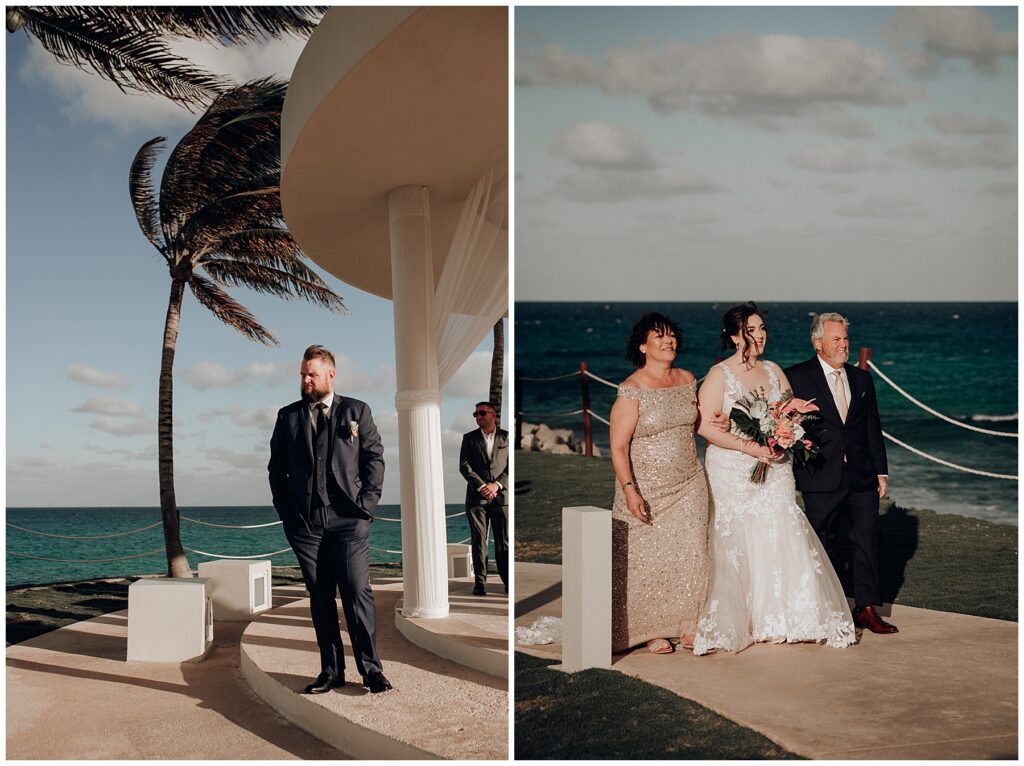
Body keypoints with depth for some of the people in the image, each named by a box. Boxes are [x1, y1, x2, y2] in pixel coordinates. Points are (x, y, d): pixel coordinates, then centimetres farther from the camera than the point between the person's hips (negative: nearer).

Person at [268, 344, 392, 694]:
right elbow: (276, 468, 14)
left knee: (357, 592, -8)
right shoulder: (288, 416, 13)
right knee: (320, 597, 6)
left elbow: (375, 458, 5)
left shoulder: (356, 411, 8)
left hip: (348, 520, -2)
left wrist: (366, 504, -4)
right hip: (306, 522, 3)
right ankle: (331, 670, 13)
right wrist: (286, 511, 6)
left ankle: (371, 669, 0)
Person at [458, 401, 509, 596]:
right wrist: (481, 487, -12)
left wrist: (497, 484, -11)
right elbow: (464, 466, 0)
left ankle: (509, 582, 4)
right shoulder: (469, 438, 10)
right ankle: (480, 583, 3)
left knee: (504, 542, -1)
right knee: (478, 542, 0)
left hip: (501, 495, 0)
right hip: (476, 497, 1)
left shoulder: (506, 437, 9)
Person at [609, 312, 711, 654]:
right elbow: (618, 446, -14)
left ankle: (685, 625, 17)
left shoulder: (688, 380, 5)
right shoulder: (631, 390, -13)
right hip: (647, 490, -5)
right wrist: (629, 490, -23)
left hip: (689, 486, 5)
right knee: (649, 559, 2)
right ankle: (652, 630, 16)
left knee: (690, 555, 4)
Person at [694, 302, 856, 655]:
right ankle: (730, 624, 6)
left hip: (774, 473, 5)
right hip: (732, 475, -5)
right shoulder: (719, 375, -6)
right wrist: (749, 447, -19)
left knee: (784, 541, 0)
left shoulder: (773, 371, 11)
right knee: (733, 546, -2)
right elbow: (706, 426, -14)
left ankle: (781, 618, 8)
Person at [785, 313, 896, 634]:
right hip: (821, 477, -4)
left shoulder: (862, 378, 12)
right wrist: (795, 468, -10)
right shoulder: (797, 377, -3)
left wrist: (881, 470, 11)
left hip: (862, 476, 4)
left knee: (867, 540, 3)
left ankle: (866, 608, 10)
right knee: (822, 545, 6)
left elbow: (872, 427, 14)